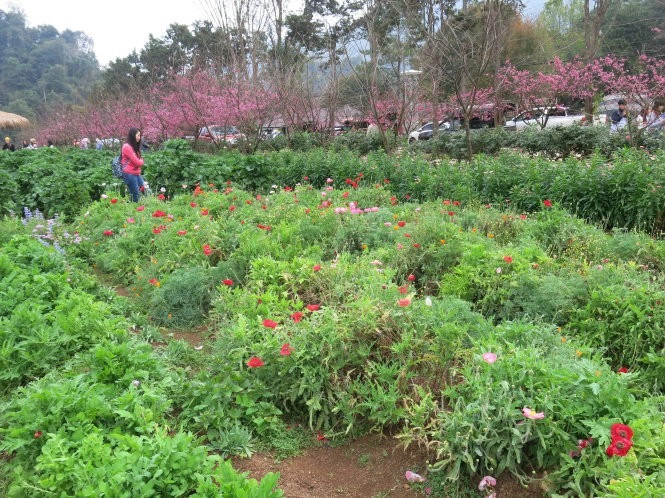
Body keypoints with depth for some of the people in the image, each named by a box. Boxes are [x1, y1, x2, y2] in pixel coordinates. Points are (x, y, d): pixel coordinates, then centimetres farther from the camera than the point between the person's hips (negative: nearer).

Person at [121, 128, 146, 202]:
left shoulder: (134, 146, 17)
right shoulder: (127, 147, -12)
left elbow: (140, 161, 16)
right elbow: (137, 162, -14)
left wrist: (140, 161, -6)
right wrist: (141, 161, 6)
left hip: (137, 174, 9)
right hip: (129, 174, -9)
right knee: (136, 197, -8)